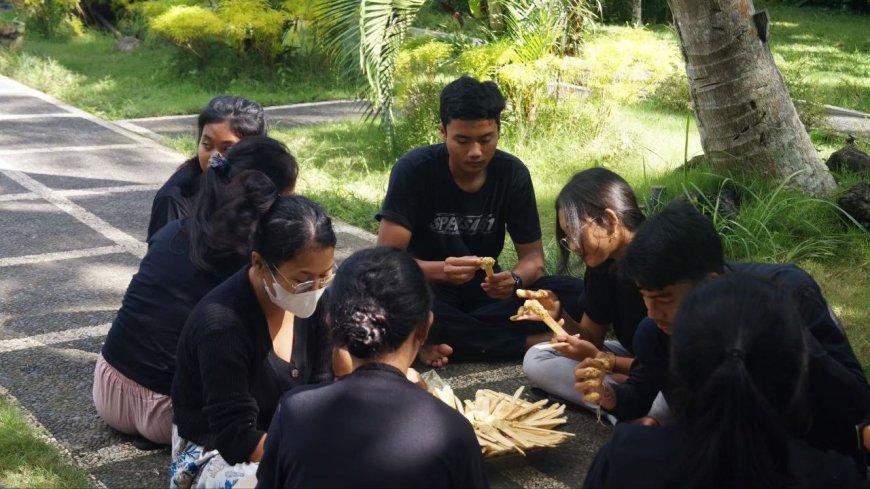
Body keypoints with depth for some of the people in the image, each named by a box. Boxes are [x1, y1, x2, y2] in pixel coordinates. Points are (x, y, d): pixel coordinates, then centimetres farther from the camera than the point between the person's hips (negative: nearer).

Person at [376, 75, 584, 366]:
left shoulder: (513, 173, -9)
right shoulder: (414, 170, -19)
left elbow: (533, 257, -7)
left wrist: (514, 280, -32)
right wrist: (441, 270, -41)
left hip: (483, 289, 4)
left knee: (574, 295, -21)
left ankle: (444, 339, -23)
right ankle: (530, 342, -27)